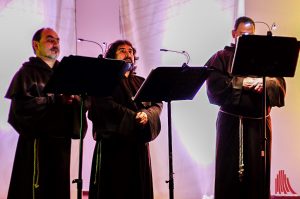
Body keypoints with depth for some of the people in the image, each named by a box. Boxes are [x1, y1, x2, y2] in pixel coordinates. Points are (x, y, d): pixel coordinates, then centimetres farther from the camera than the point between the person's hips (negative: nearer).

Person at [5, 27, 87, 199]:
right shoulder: (28, 72, -1)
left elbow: (81, 101, 14)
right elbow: (21, 105, -18)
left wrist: (76, 98, -10)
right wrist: (57, 99, -18)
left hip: (61, 138, 6)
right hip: (37, 140, -6)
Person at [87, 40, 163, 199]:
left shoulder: (141, 82, 21)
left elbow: (157, 104, 7)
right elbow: (106, 106, -14)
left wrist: (146, 115, -14)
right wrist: (134, 117, -19)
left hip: (139, 143, 5)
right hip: (113, 142, -5)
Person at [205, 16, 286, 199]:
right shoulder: (222, 57, 4)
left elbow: (280, 83, 4)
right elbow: (215, 84, -10)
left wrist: (265, 82, -15)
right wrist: (240, 82, -16)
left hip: (259, 123, 3)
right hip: (232, 123, -3)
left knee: (258, 170, 4)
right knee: (230, 172, -1)